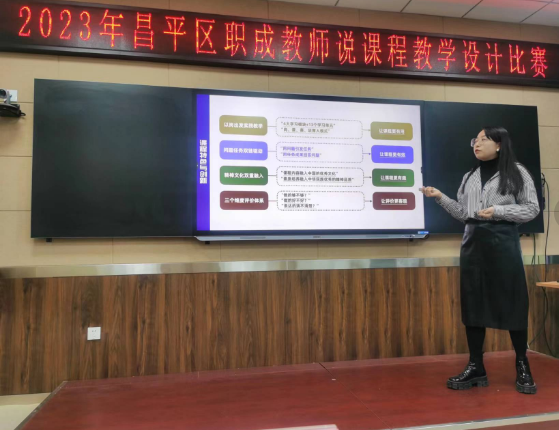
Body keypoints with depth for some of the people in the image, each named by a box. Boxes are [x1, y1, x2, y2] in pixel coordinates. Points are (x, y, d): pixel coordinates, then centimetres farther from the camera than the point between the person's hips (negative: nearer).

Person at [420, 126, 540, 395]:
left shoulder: (517, 172, 3)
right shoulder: (470, 177, 16)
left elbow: (532, 209, -1)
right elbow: (463, 213, 12)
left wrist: (497, 211, -13)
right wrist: (439, 197, 1)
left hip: (503, 242, -4)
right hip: (473, 243, 5)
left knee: (512, 303, 0)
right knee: (472, 304, 4)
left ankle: (522, 367, 17)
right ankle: (475, 367, 12)